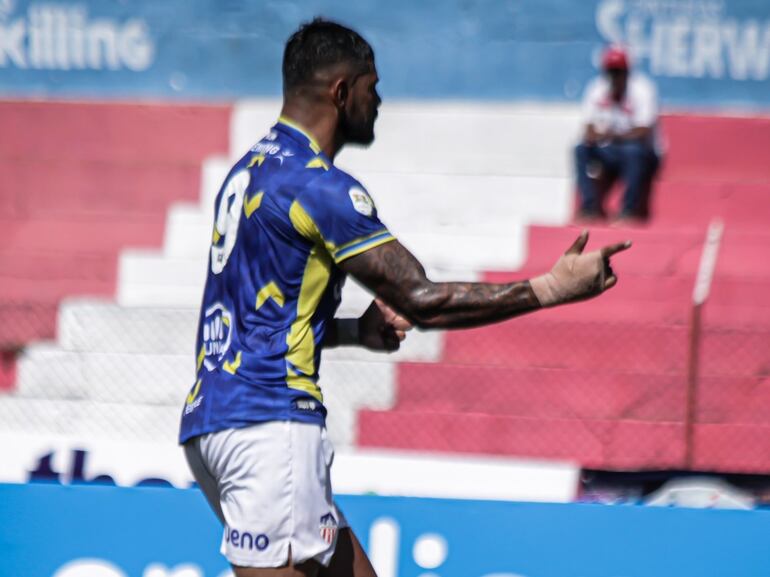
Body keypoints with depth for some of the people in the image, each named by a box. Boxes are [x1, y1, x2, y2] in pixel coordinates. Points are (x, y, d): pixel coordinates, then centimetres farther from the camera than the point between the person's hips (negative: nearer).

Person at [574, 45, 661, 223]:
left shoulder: (641, 90, -15)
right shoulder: (597, 90, -1)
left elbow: (643, 133, -24)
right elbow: (590, 129, -2)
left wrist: (615, 137, -38)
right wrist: (592, 137, -27)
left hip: (641, 152, -5)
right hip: (607, 151, 5)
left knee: (634, 152, -36)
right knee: (582, 150, -19)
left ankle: (630, 211, -31)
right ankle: (591, 209, -20)